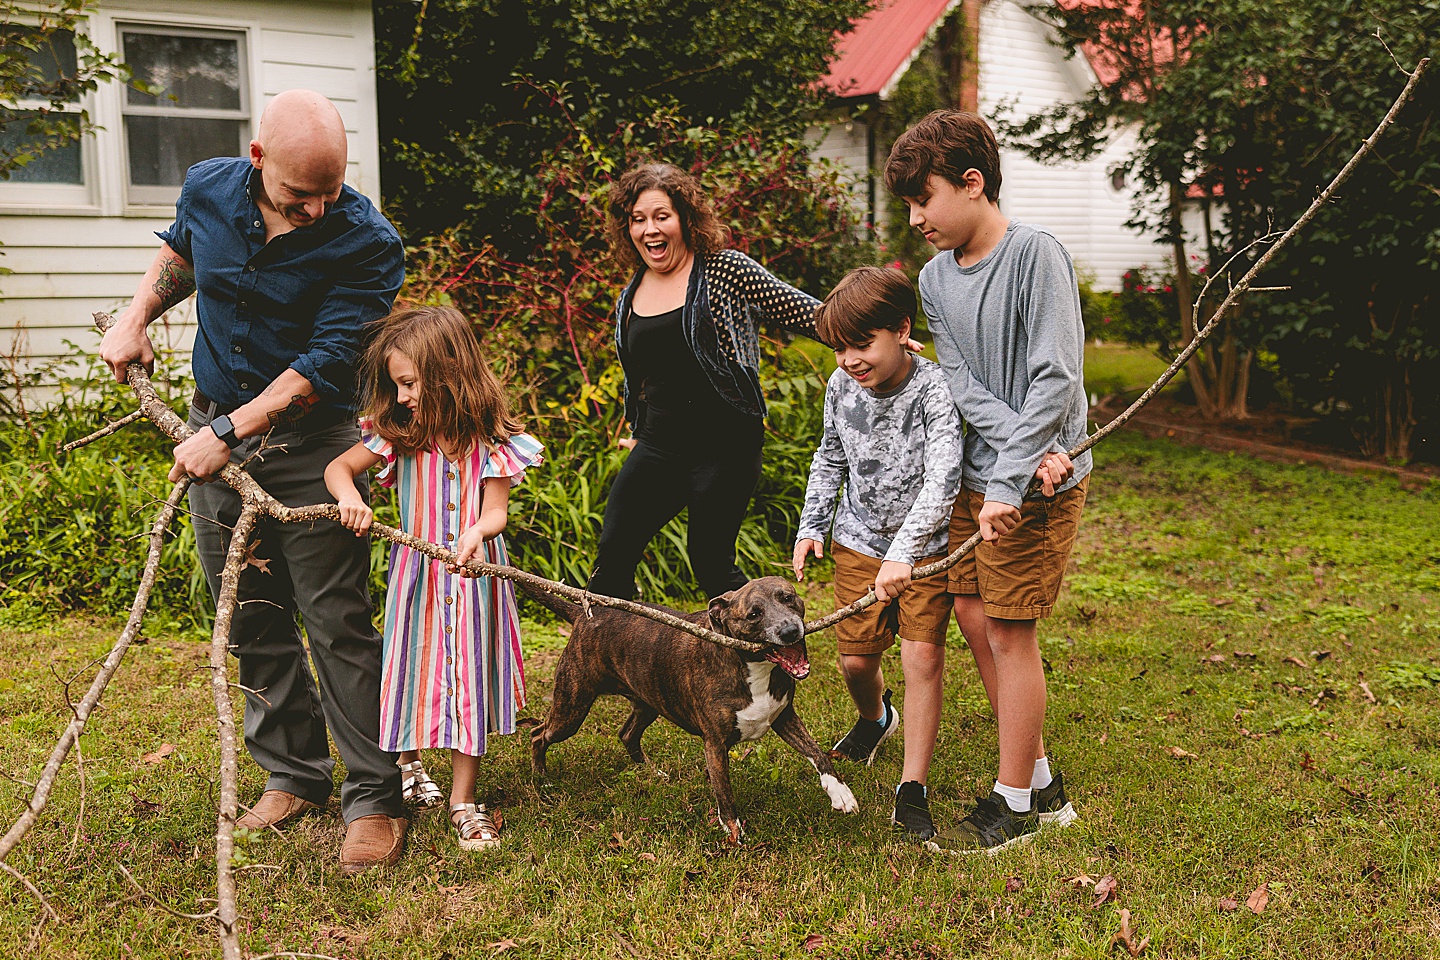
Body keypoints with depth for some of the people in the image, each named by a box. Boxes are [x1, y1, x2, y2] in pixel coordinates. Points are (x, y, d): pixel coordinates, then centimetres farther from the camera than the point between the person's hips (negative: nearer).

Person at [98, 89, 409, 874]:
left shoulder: (367, 243, -18)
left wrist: (226, 434, -24)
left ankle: (374, 797, 7)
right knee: (252, 619, 12)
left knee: (338, 624, -5)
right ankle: (293, 774, 27)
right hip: (214, 434, 5)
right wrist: (135, 316, 9)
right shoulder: (208, 189, -2)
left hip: (310, 443, -5)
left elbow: (326, 365, -22)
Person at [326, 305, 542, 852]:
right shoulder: (399, 433, -3)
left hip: (473, 572, -2)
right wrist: (349, 497, -22)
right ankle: (407, 765, 40)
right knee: (411, 668, 12)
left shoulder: (490, 440, -9)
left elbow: (495, 509, -13)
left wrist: (475, 533, -35)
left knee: (468, 676, 2)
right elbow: (338, 467, 1)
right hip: (415, 572, 2)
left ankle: (463, 800, 14)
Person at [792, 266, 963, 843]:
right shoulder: (841, 386, -5)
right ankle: (874, 719, 44)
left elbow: (943, 477, -31)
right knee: (856, 656, 8)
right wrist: (812, 527, 4)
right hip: (859, 540, 4)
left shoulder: (934, 389, -22)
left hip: (925, 546, -4)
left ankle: (912, 792, 0)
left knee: (922, 654, -11)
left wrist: (903, 553, -39)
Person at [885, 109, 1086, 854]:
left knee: (1009, 629, -2)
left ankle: (1013, 804, 14)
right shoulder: (935, 278, 6)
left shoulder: (1036, 254, -16)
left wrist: (1009, 483, -23)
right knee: (972, 614, 10)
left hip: (1040, 482, -7)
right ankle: (1040, 781, 25)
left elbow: (1056, 379, -21)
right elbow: (962, 383, -3)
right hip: (980, 471, 7)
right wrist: (1028, 451, -18)